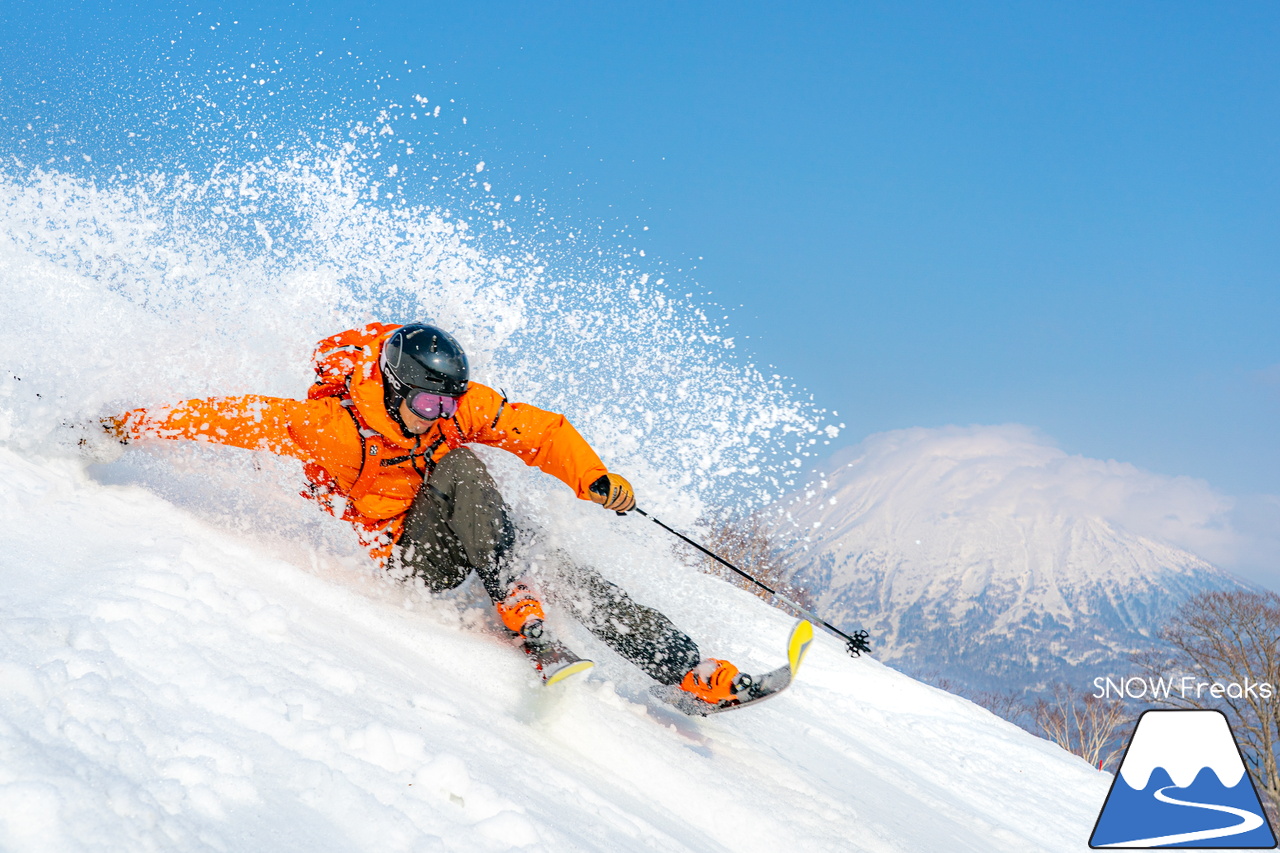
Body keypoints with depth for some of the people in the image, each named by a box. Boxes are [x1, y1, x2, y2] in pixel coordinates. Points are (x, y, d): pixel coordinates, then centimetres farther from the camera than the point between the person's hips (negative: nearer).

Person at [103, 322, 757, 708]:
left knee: (573, 578, -17)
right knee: (460, 467, -31)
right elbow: (237, 418, -18)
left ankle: (690, 672, -16)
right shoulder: (333, 426, -22)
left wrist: (594, 480, -22)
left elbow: (542, 432, -7)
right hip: (404, 559, -4)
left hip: (461, 539, 4)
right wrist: (136, 426, -17)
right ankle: (521, 616, -35)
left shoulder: (461, 404, -11)